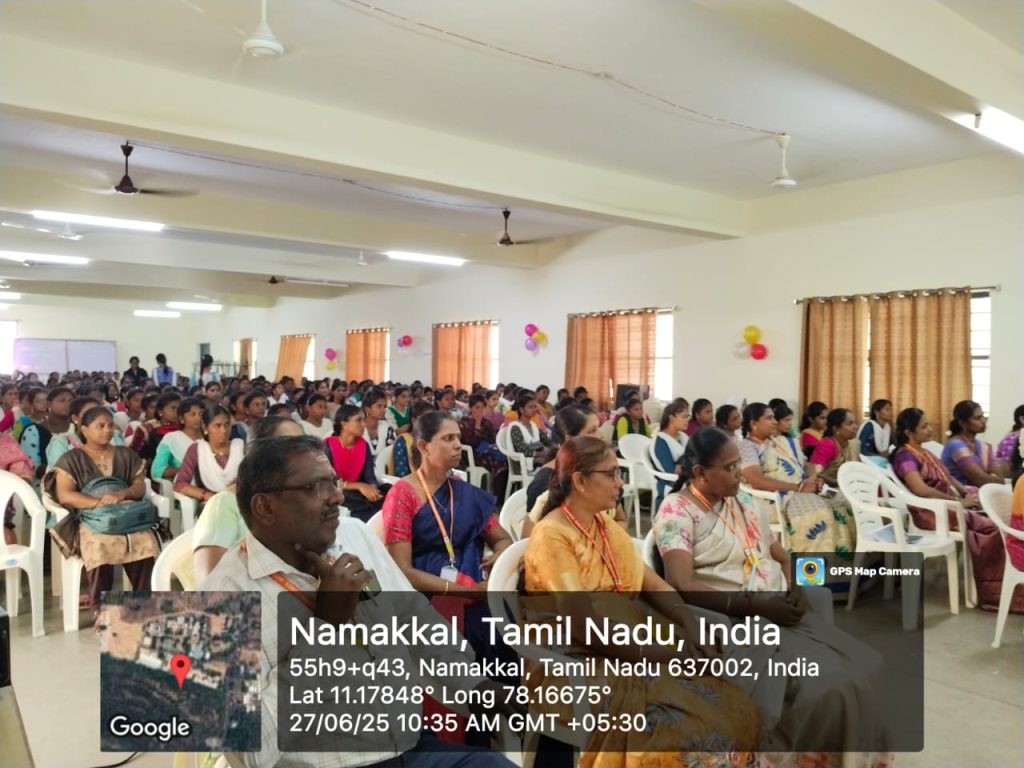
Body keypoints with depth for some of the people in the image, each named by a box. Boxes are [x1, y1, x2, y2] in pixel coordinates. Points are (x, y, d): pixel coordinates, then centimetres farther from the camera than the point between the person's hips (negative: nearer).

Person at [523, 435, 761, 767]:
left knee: (733, 709, -9)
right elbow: (584, 627, -22)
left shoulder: (607, 526, 10)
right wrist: (662, 654, -20)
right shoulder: (551, 536, -17)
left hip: (628, 647, 7)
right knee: (680, 727, -24)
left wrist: (689, 626, -10)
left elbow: (652, 584, 7)